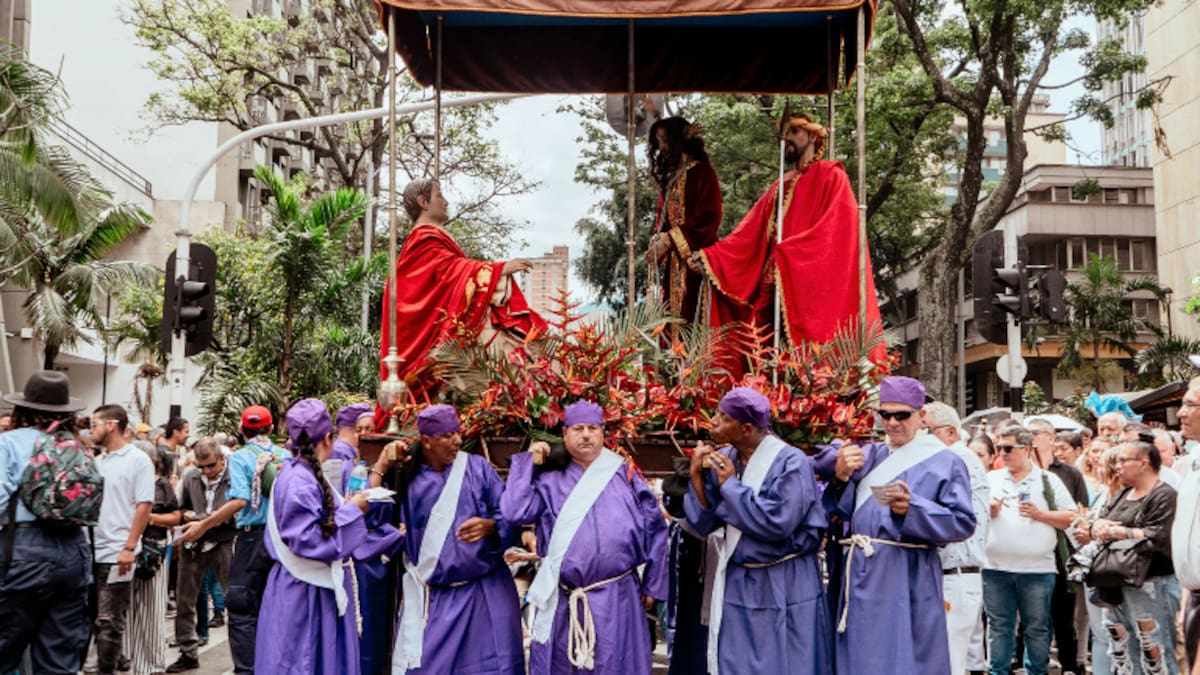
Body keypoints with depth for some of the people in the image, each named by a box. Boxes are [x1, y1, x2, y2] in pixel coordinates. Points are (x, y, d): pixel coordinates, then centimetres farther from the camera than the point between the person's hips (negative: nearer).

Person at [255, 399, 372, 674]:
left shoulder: (306, 474, 7)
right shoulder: (299, 482, -21)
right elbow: (307, 540, -25)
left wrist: (343, 507, 8)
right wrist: (350, 511, -18)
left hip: (320, 588, 9)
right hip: (304, 594, -9)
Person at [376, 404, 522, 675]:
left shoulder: (477, 467, 3)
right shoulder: (406, 477, 4)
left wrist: (490, 526, -19)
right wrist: (380, 469, -3)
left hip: (485, 592, 0)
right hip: (430, 599, 1)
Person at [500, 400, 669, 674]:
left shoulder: (624, 475, 7)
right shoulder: (549, 480, 7)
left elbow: (655, 528, 9)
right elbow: (516, 512, -8)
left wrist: (652, 585, 8)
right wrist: (528, 461, -1)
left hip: (618, 599, 0)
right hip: (563, 601, 1)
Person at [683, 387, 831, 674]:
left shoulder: (790, 463, -16)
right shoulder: (721, 461, 1)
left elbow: (776, 522, -27)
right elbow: (704, 524, 1)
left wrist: (731, 485, -19)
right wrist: (697, 475, -12)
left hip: (784, 587, -5)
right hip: (736, 584, 5)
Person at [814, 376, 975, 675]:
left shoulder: (944, 462, 0)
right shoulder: (869, 455, 15)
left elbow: (963, 522, -7)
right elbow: (844, 508, 10)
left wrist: (913, 509, -19)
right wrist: (839, 474, -9)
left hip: (908, 578, -5)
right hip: (863, 573, 5)